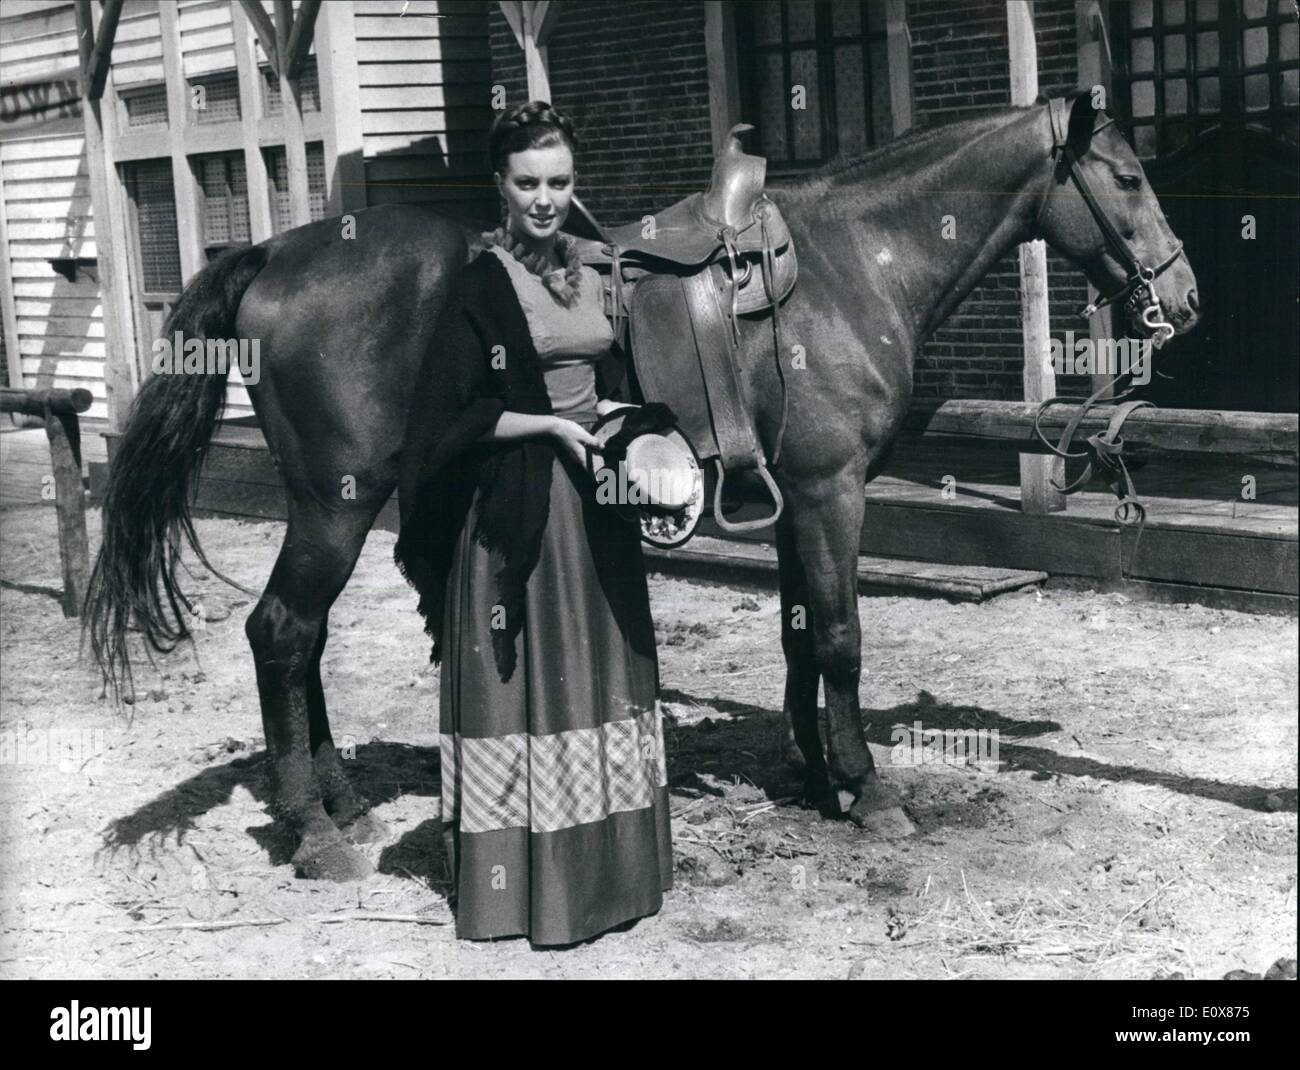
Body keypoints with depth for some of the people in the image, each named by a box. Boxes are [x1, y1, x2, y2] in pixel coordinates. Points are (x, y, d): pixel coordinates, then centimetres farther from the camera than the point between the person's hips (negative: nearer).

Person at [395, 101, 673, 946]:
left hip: (596, 501, 7)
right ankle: (513, 876, 11)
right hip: (511, 509, -7)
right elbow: (454, 416, -13)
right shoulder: (477, 282, -11)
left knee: (599, 671, 13)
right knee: (520, 677, 0)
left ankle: (604, 861, 26)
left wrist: (619, 415, 1)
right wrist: (550, 425, -19)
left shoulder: (589, 270, 9)